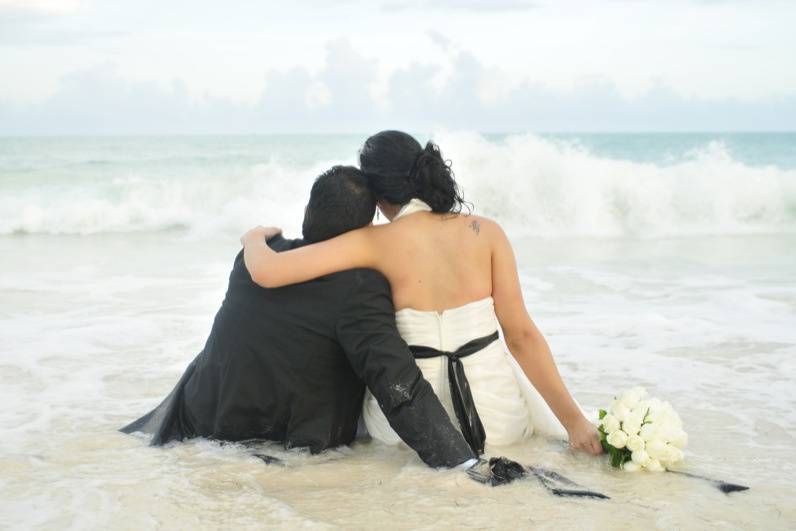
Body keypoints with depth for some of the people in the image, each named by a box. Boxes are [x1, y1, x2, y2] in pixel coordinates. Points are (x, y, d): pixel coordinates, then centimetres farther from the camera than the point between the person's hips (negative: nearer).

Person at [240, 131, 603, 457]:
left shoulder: (373, 242, -8)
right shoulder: (485, 232, -2)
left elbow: (267, 273, -13)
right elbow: (522, 335, -7)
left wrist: (255, 238, 10)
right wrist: (575, 421, -7)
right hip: (499, 419, 2)